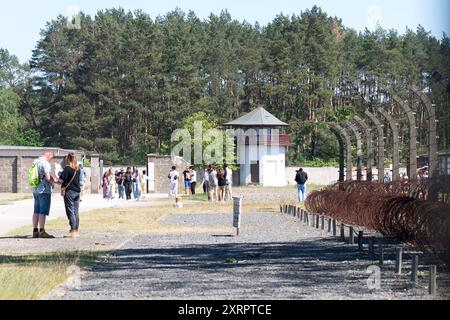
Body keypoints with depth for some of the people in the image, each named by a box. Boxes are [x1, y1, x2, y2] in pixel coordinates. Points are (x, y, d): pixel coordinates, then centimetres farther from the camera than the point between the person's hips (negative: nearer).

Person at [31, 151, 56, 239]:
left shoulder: (36, 162, 14)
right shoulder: (45, 163, -14)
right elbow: (48, 178, -22)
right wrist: (55, 180, -4)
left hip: (36, 190, 9)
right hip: (44, 190, -9)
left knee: (36, 211, 11)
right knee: (43, 211, -6)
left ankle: (35, 231, 13)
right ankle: (41, 231, -6)